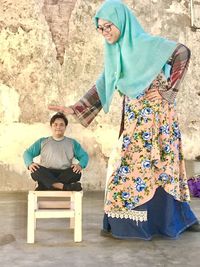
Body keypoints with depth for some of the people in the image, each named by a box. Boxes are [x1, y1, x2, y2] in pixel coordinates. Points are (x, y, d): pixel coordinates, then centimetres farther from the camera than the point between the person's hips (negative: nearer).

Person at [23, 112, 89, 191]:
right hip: (46, 175, 0)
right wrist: (30, 164, -11)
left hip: (65, 174, 0)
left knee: (76, 172, -32)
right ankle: (65, 187, -43)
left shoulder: (72, 142, 19)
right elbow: (28, 153, 13)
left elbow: (84, 155, 12)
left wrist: (80, 165, -13)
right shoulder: (42, 141, 19)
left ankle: (44, 187, -35)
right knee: (36, 170, -32)